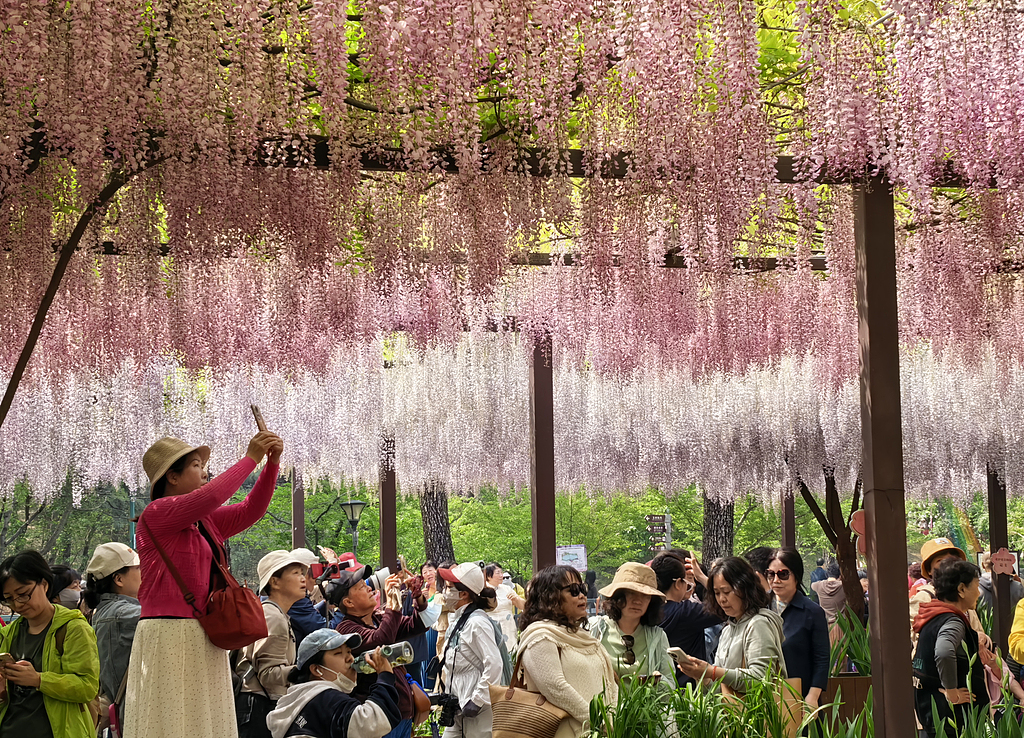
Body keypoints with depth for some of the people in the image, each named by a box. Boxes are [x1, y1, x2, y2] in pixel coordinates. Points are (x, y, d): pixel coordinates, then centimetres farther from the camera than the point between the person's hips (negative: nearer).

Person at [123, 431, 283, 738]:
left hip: (204, 640, 8)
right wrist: (250, 459, -10)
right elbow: (210, 496, -20)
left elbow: (249, 511, 17)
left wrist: (272, 463, 6)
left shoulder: (205, 522, 17)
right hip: (169, 635, -8)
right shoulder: (156, 514, -7)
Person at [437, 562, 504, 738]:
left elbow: (493, 664, -21)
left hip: (478, 711, -9)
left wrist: (477, 700, -20)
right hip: (458, 708, 9)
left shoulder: (477, 622, -15)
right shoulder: (457, 620, 13)